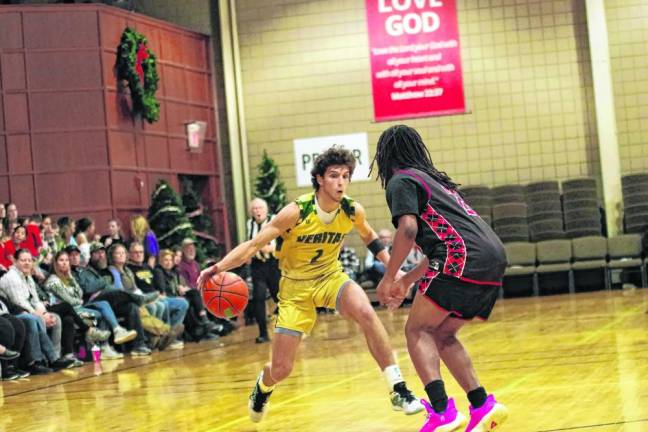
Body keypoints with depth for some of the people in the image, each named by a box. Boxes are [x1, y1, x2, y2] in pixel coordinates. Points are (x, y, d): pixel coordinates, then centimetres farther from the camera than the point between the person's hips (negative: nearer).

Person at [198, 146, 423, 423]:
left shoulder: (353, 211, -13)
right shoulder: (296, 212, -25)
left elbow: (369, 237, 12)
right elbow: (253, 245, -22)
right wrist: (217, 268, -34)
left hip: (331, 276, 2)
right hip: (296, 286, -2)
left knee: (366, 312, -32)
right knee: (280, 370, -1)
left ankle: (399, 391, -23)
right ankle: (263, 386, 40)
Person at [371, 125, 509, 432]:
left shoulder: (401, 180, 4)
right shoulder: (435, 179, 31)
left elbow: (408, 229, -13)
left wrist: (388, 278, -5)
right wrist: (407, 281, 38)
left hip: (465, 258, -8)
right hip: (493, 259, 8)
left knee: (417, 330, -2)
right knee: (441, 334, 17)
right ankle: (483, 405, 8)